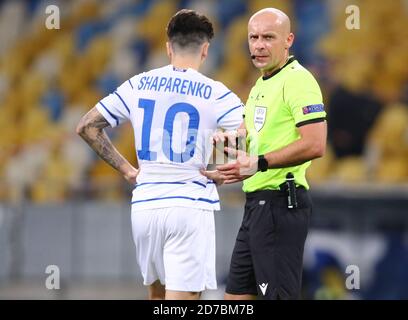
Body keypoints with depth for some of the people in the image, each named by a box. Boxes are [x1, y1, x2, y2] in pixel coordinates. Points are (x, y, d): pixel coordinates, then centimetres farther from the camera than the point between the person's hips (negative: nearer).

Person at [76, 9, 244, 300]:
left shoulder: (138, 86, 7)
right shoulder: (215, 94, -5)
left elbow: (87, 126, 12)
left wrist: (126, 169, 13)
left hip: (144, 206, 5)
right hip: (191, 205, -4)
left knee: (157, 291, 22)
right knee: (181, 297, -6)